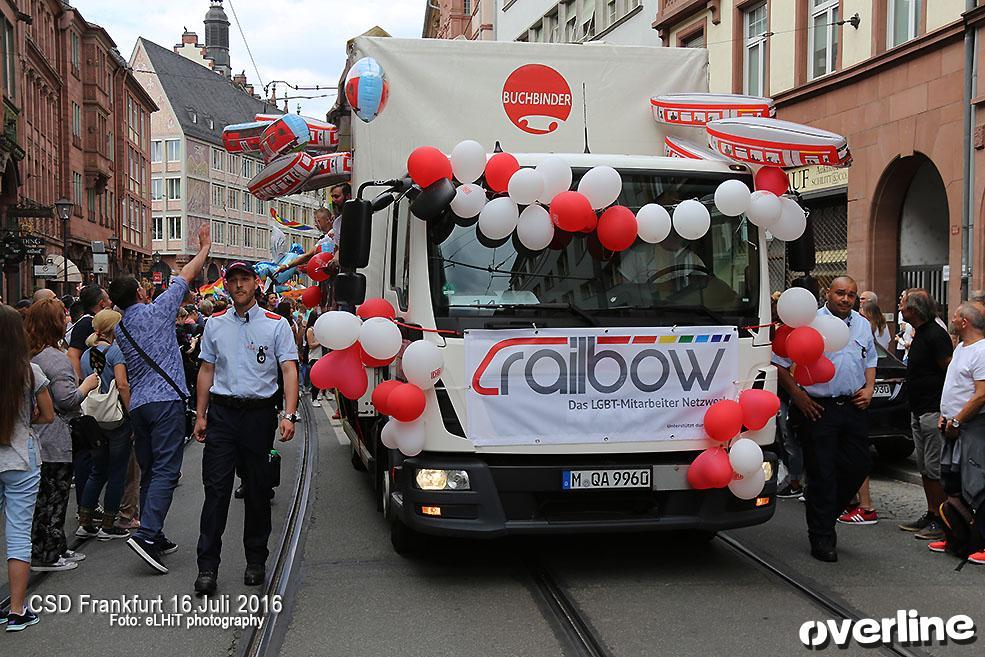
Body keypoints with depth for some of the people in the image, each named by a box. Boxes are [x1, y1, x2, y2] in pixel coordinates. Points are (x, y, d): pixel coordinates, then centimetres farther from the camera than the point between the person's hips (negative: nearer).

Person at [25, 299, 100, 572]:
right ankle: (45, 555, 6)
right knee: (53, 497, 0)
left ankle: (57, 548, 25)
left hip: (33, 436, 9)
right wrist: (87, 385, -5)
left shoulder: (26, 355, 9)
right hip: (54, 441, -9)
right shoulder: (55, 358, -18)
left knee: (44, 496, 15)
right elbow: (67, 399, -22)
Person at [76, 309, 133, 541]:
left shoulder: (86, 355, 9)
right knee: (117, 473, 5)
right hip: (117, 418, -6)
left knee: (97, 472, 16)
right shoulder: (115, 351, -12)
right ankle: (108, 526, 10)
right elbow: (122, 384, -20)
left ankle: (85, 523, 14)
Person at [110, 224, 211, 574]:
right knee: (165, 471, -10)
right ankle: (146, 534, -22)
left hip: (137, 405, 7)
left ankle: (154, 537, 17)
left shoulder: (120, 329, 13)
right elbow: (186, 276, 7)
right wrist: (205, 247, 21)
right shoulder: (157, 311, -3)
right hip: (165, 400, -7)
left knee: (149, 472, 13)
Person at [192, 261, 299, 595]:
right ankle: (207, 567, -2)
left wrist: (289, 415, -16)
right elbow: (206, 370, 14)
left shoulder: (277, 325, 2)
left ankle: (256, 561, 19)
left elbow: (289, 370, -4)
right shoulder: (215, 325, 11)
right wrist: (201, 415, 7)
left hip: (259, 413, -1)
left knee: (258, 491, 7)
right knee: (216, 489, -4)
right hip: (222, 413, 2)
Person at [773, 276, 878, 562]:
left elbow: (870, 360, 26)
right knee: (822, 472, -2)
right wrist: (798, 395, -11)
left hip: (853, 407, 6)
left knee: (859, 466, 6)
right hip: (819, 409, -6)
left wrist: (869, 388, 9)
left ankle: (825, 511, 29)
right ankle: (822, 538, 7)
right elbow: (780, 364, -5)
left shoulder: (862, 325, 14)